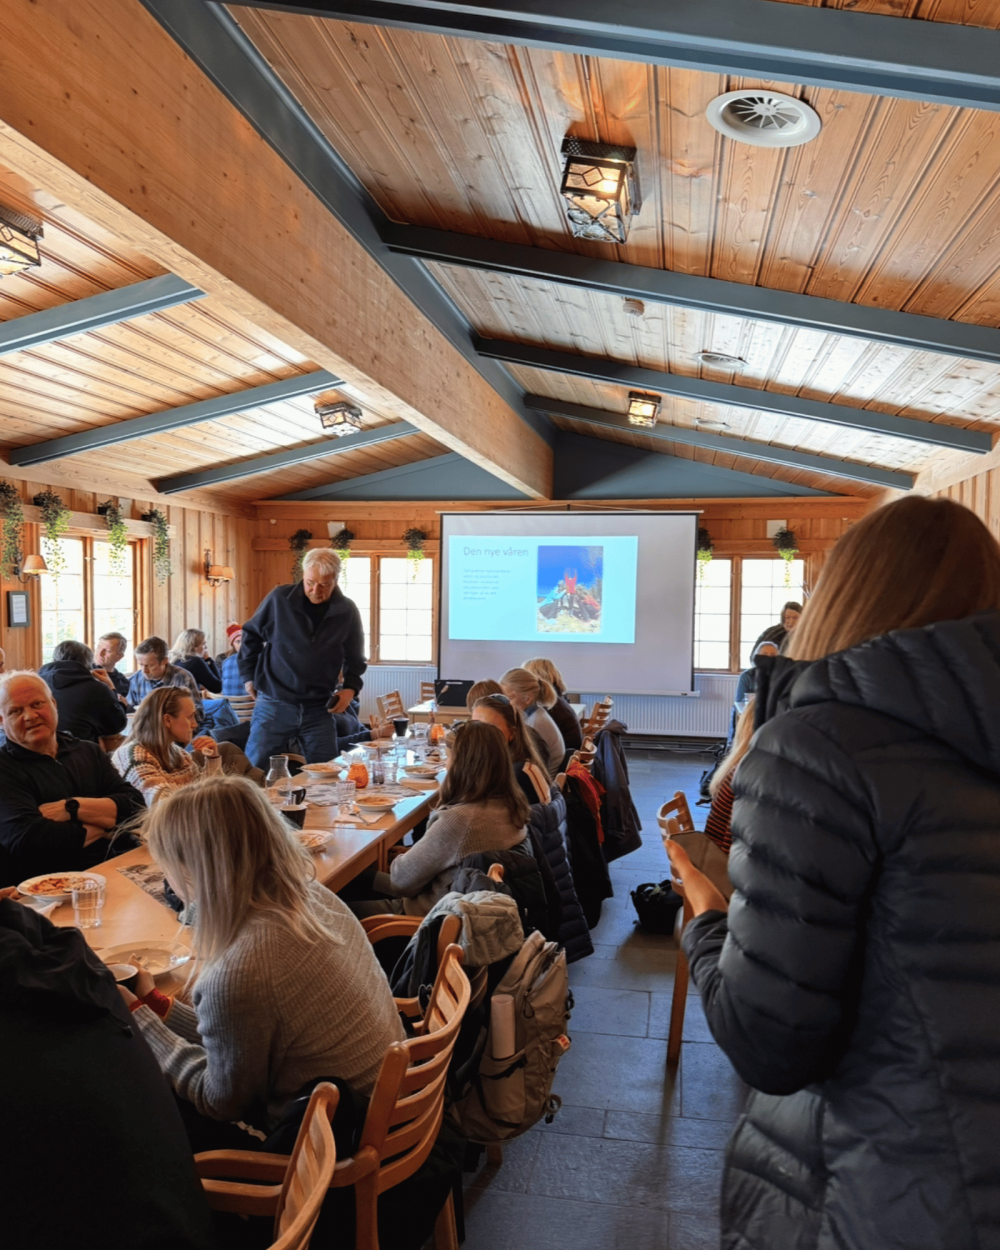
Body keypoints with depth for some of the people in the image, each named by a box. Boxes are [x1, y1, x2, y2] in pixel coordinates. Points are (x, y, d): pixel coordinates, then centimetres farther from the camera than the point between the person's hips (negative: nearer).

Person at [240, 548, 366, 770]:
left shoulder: (347, 612, -2)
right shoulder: (279, 599, -7)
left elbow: (355, 659, 11)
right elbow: (251, 635, 9)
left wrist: (350, 688, -4)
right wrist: (249, 675, 7)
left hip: (319, 709, 2)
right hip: (275, 703, -1)